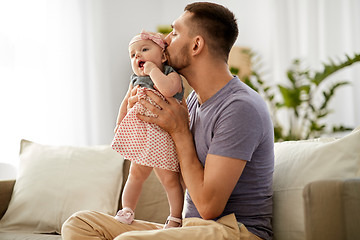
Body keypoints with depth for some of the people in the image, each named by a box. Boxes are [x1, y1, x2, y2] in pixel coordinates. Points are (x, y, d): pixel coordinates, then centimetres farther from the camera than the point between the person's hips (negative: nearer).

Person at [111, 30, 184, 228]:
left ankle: (175, 219, 10)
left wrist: (152, 70, -19)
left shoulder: (171, 75, -9)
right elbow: (126, 103, 24)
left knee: (169, 179, -1)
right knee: (136, 173, 16)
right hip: (140, 136, 6)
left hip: (163, 136, -6)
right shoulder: (135, 80, 11)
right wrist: (119, 125, 19)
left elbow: (167, 89, -33)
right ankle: (127, 210, 27)